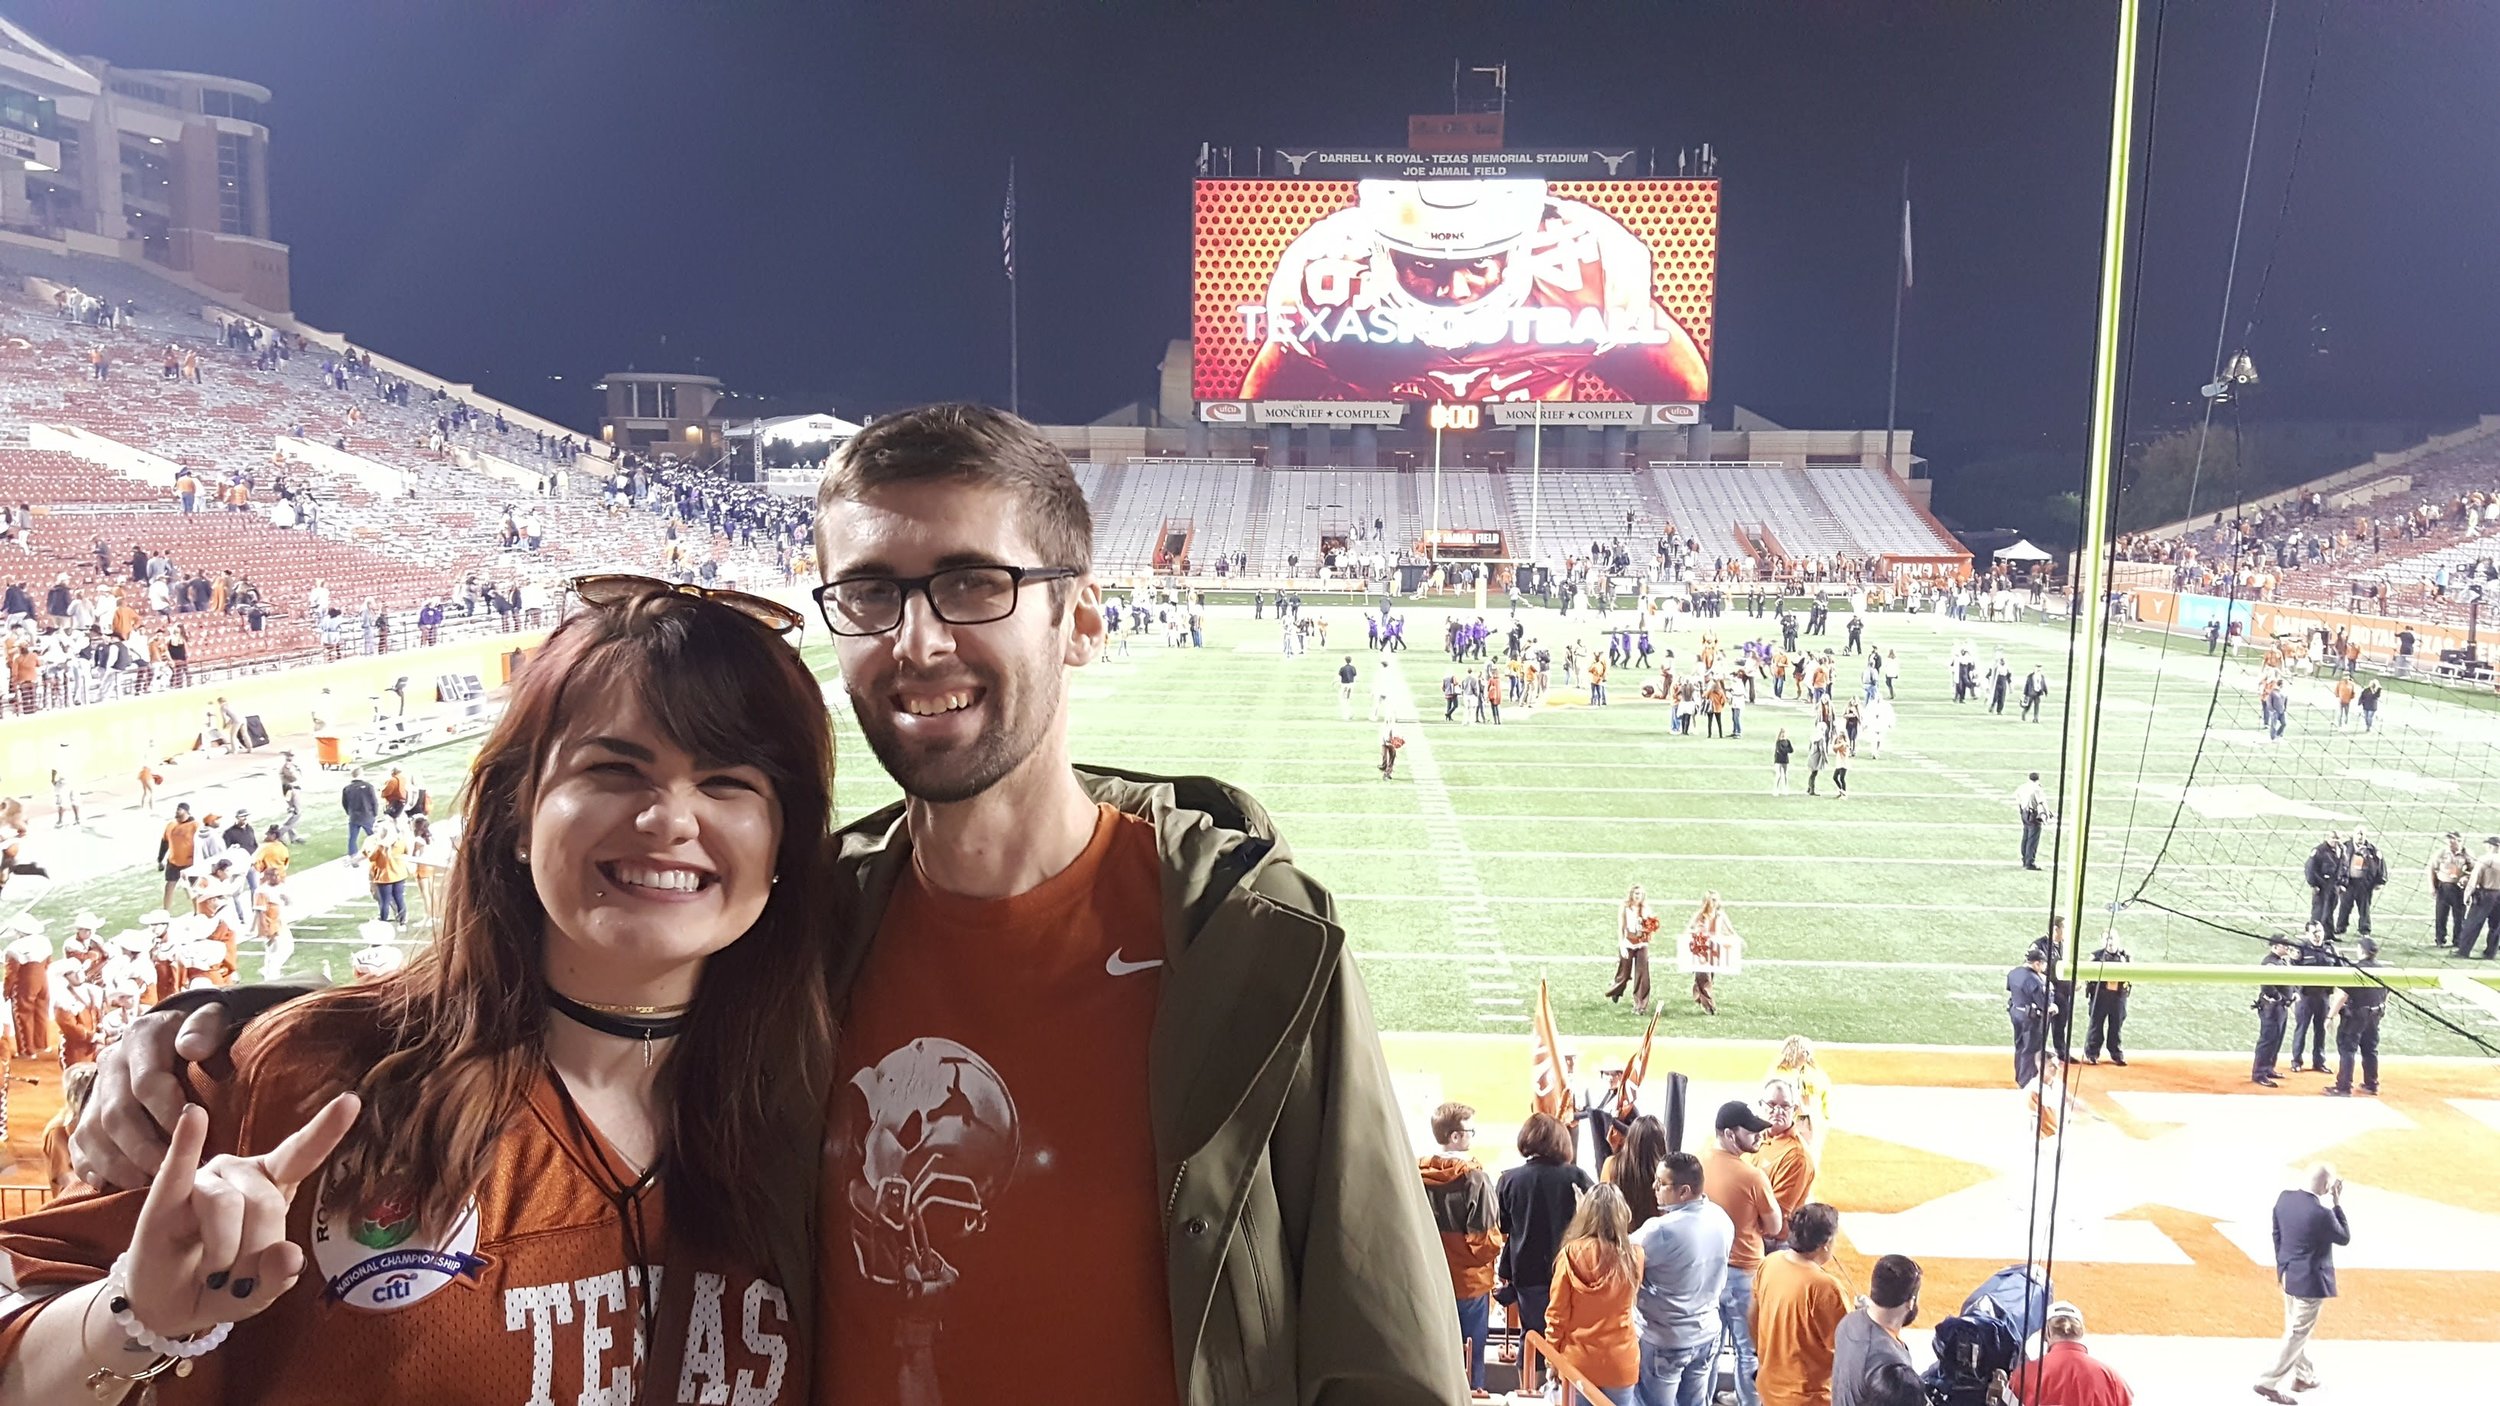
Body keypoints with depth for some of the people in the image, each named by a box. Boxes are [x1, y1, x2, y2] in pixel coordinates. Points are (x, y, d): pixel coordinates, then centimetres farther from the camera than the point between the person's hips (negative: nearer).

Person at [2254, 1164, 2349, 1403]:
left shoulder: (2284, 1198, -6)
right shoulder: (2322, 1214, -28)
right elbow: (2344, 1238, -8)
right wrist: (2337, 1204, -8)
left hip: (2288, 1274, 8)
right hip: (2310, 1280, -8)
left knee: (2294, 1329, 22)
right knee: (2298, 1334, 4)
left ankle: (2303, 1376, 38)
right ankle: (2269, 1381, 6)